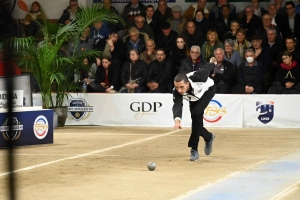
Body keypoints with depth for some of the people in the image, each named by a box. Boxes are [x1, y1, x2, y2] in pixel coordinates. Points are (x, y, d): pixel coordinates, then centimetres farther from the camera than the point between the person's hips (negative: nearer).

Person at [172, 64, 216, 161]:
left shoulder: (196, 78, -43)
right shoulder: (177, 91, -37)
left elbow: (206, 70, -22)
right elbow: (177, 105, -51)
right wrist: (177, 119, -68)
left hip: (208, 89, -4)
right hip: (194, 97, 4)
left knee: (196, 113, -24)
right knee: (196, 121, 4)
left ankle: (194, 150, -21)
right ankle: (209, 138, 39)